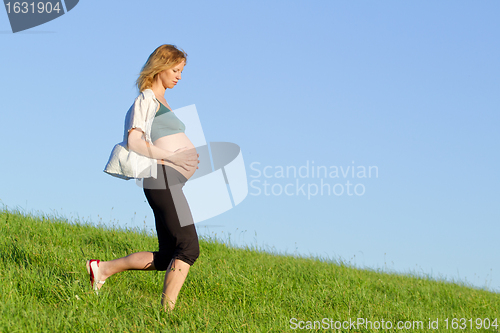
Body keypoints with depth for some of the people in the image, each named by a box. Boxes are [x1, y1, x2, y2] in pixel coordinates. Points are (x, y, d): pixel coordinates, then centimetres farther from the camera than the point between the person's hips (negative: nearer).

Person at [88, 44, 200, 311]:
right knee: (188, 247, -16)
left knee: (167, 257, 9)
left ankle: (103, 268, 16)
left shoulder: (160, 101, 25)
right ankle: (167, 308, -16)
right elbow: (134, 141, -13)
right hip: (163, 178, -10)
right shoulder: (146, 98, -3)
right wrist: (173, 156, -13)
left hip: (171, 181, 10)